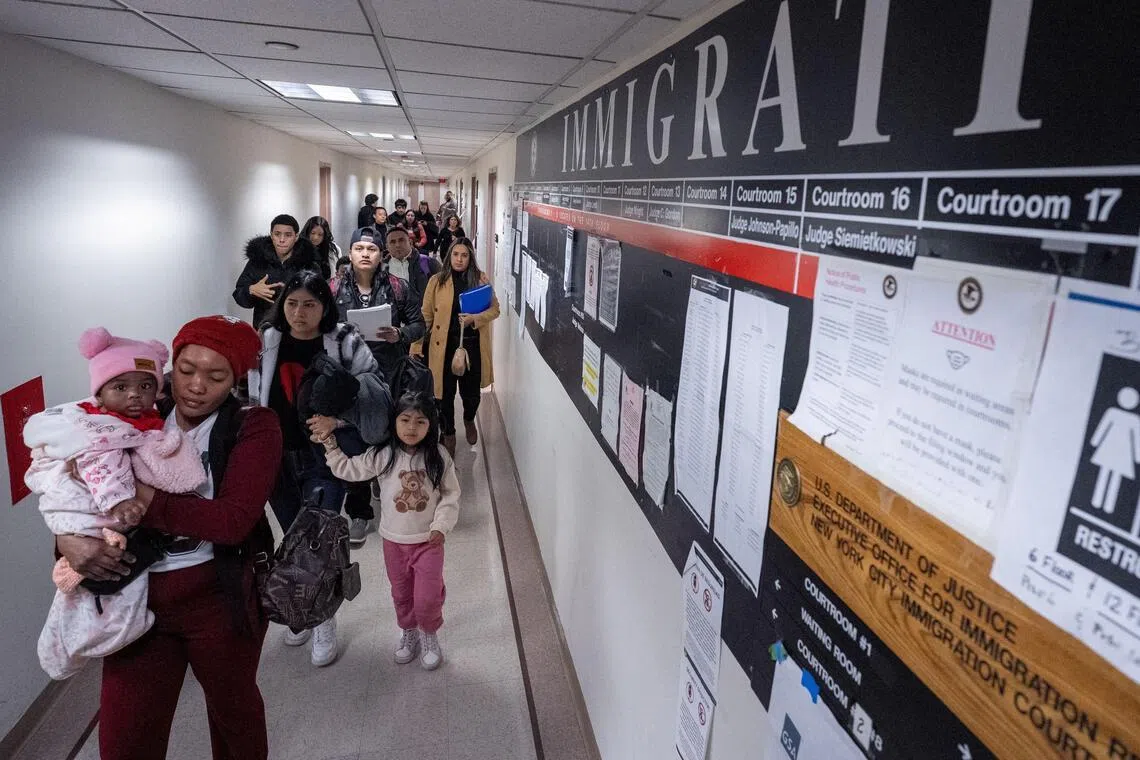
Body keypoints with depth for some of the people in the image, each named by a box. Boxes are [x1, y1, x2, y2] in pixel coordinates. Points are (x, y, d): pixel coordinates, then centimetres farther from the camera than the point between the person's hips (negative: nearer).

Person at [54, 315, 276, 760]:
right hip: (137, 597, 3)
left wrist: (145, 499, -25)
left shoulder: (254, 428, -11)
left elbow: (234, 520, -22)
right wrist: (68, 536, -19)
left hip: (219, 597, -2)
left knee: (233, 707, 22)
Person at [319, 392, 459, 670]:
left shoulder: (439, 457, -14)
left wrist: (441, 525, -17)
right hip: (394, 541, 2)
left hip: (429, 540, -2)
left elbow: (450, 495, -7)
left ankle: (430, 636, 33)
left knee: (427, 598, 3)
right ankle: (408, 633, 46)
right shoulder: (382, 456, -11)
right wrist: (329, 444, -10)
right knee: (401, 594, 20)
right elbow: (348, 469, -4)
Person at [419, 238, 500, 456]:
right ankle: (448, 435, 29)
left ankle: (469, 421, 44)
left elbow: (495, 309, 3)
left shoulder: (481, 280, 2)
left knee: (471, 392, 9)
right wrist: (418, 346, -5)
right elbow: (426, 315, -1)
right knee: (445, 393, 6)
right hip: (445, 345, 0)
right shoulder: (437, 281, 0)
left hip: (473, 345, 1)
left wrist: (474, 318, -15)